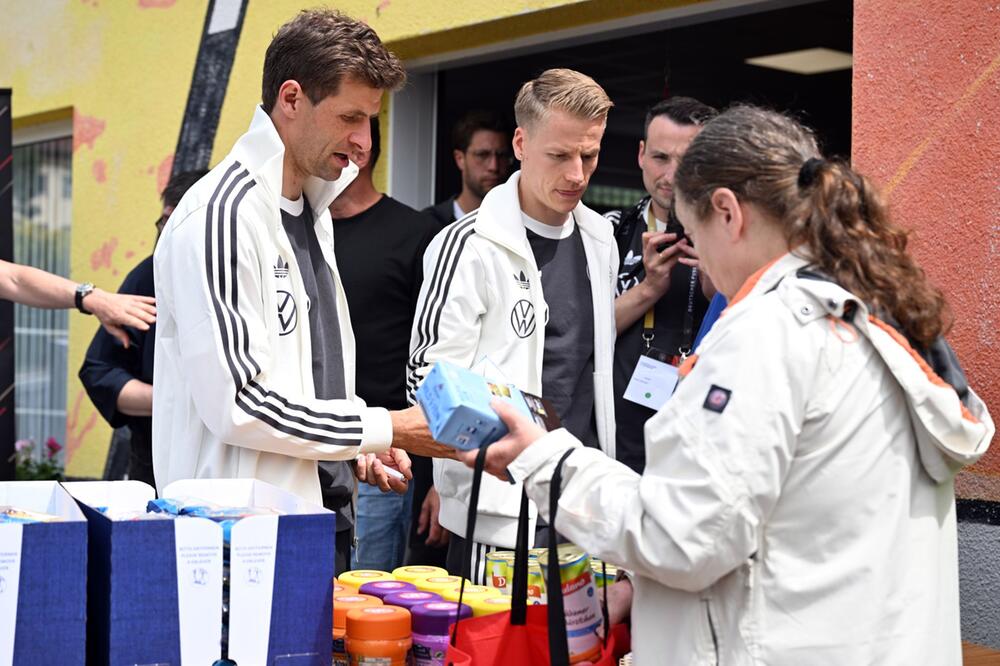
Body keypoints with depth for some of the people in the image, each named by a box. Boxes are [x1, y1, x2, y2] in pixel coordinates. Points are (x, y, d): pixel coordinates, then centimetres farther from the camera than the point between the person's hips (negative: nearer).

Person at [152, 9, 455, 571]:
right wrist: (385, 429, -14)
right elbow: (235, 403, -21)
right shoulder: (220, 216, -16)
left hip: (318, 517, 9)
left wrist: (359, 447, 5)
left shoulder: (313, 209, 14)